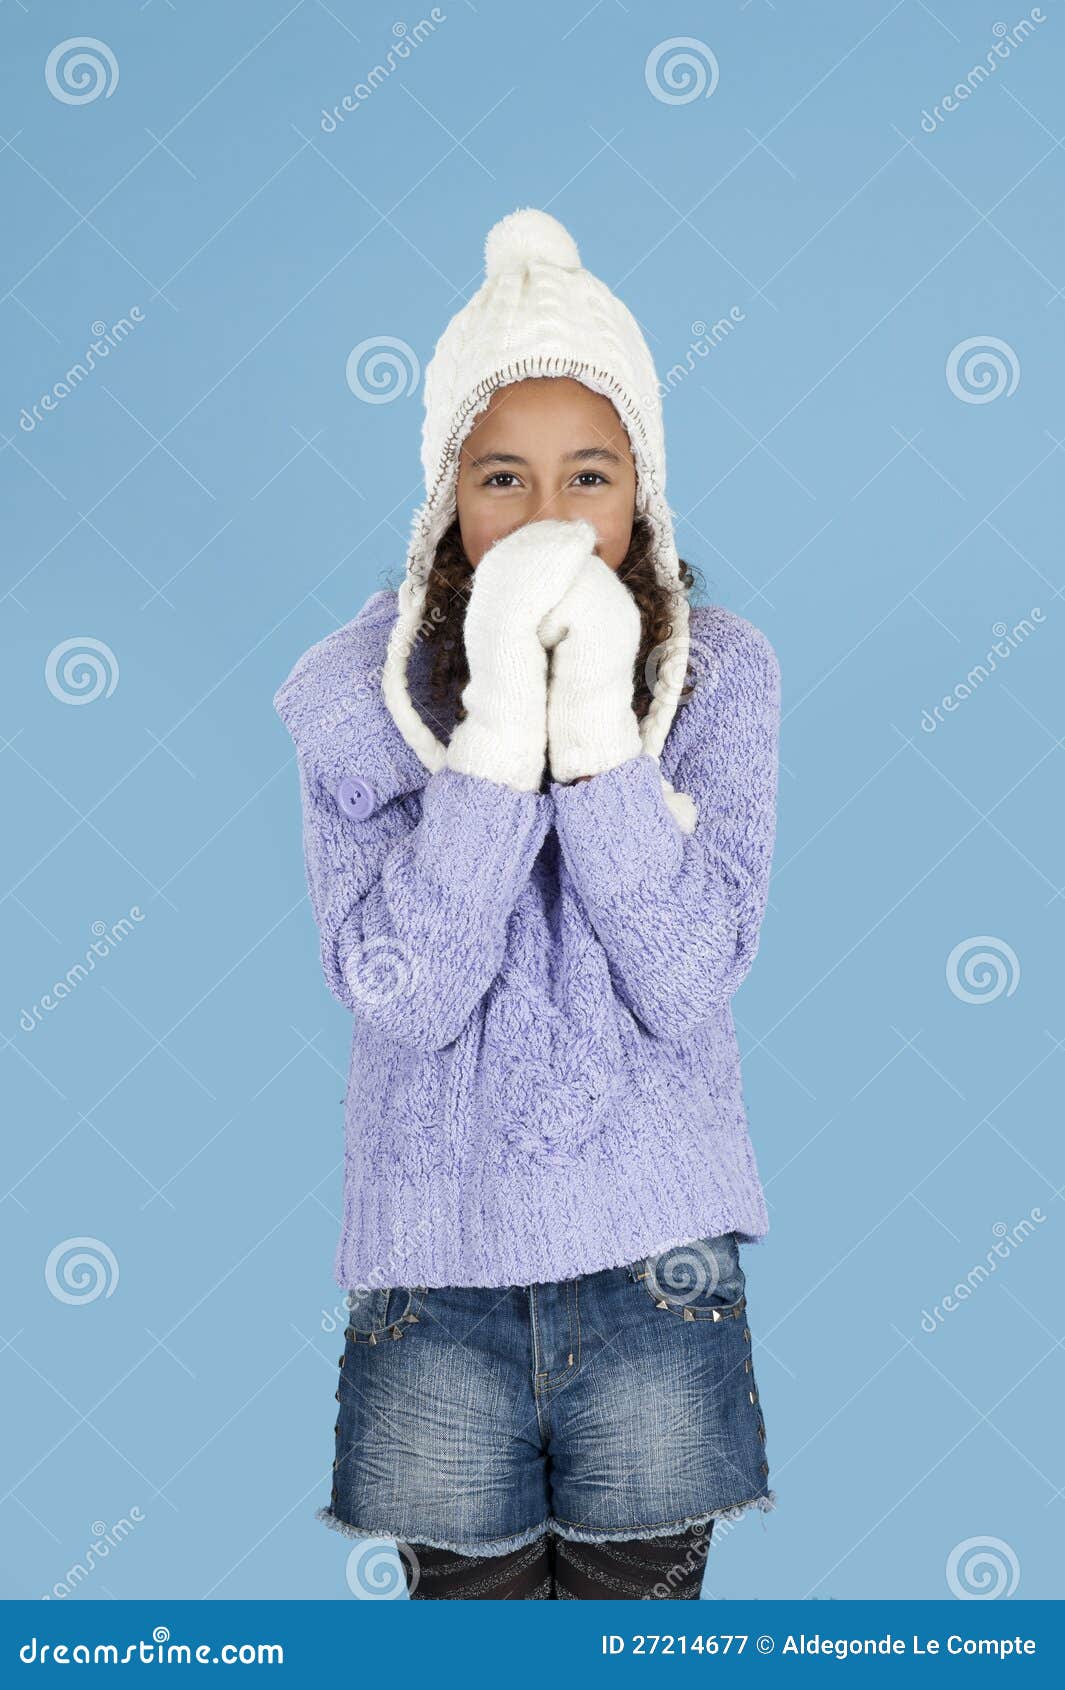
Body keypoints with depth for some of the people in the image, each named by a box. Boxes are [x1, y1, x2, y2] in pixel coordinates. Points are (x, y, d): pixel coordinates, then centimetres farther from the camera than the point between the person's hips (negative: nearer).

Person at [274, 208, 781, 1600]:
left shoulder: (721, 674, -5)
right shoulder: (360, 691, -6)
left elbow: (688, 984, -14)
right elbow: (401, 996, -17)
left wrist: (599, 726, -23)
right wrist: (502, 727, -24)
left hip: (655, 1266, 0)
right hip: (436, 1265, 0)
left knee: (644, 1601, 15)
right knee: (467, 1596, 16)